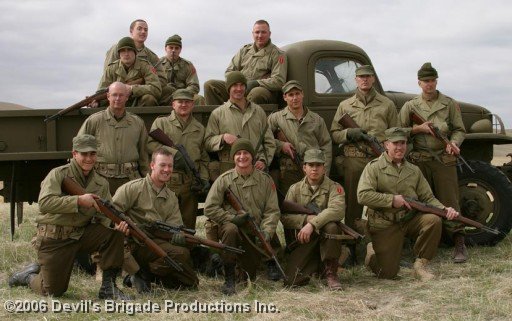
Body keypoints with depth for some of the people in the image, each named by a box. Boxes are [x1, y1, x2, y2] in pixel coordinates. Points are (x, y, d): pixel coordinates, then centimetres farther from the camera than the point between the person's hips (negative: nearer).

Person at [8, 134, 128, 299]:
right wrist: (79, 200, -31)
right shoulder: (58, 174, -11)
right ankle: (29, 276, 32)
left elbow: (105, 216, 3)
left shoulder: (101, 184, 5)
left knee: (116, 233, -19)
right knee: (53, 291, -3)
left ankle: (108, 286, -8)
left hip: (82, 234, 5)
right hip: (54, 238, -4)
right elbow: (44, 203, -25)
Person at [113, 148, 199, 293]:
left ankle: (147, 273, 10)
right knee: (181, 254, -30)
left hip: (161, 241, 7)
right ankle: (145, 274, -12)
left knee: (191, 283, 5)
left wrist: (177, 234, -19)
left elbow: (175, 224, 5)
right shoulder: (134, 188, -3)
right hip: (138, 245, -7)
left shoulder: (171, 198, 17)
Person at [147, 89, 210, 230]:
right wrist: (174, 153, -17)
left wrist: (204, 178, 6)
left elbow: (203, 157, 20)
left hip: (190, 183, 4)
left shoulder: (199, 128, 18)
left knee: (188, 224, 9)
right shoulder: (161, 122, 7)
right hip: (166, 181, -4)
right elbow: (151, 144, -7)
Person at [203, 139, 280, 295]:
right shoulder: (224, 180, -3)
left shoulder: (265, 180, 3)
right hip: (233, 228, -2)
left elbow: (272, 210, -1)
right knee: (230, 229, -38)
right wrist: (232, 218, -17)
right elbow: (209, 208, -5)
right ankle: (229, 278, -24)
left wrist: (266, 232, -17)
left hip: (255, 234, 2)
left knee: (252, 276, -5)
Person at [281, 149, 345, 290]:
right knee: (292, 280, -19)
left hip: (326, 240, -1)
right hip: (302, 242, 1)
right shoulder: (295, 189, 7)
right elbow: (284, 217, -3)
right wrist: (306, 219, -20)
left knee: (331, 226, -35)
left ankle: (330, 272, -17)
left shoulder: (334, 187, -1)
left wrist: (312, 224, -32)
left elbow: (337, 210, -23)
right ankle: (314, 266, 14)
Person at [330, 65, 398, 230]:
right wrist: (349, 134, -9)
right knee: (353, 203, 3)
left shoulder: (387, 104, 11)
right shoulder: (345, 105, 12)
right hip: (353, 161, 1)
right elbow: (334, 134, 12)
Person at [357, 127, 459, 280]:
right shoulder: (374, 167, -5)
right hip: (385, 226, -4)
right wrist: (392, 199, -20)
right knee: (388, 273, -10)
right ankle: (372, 252, 26)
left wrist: (444, 209, -7)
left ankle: (421, 265, -8)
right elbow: (363, 196, -17)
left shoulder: (414, 170, 11)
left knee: (433, 219, -25)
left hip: (410, 220, 5)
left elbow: (428, 197, 11)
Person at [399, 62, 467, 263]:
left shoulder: (449, 104, 9)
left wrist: (454, 143, -12)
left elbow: (459, 129, 8)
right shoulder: (410, 106, 10)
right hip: (419, 161, 1)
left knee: (449, 200, -4)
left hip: (444, 159, -1)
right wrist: (417, 128, -7)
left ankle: (459, 244, -1)